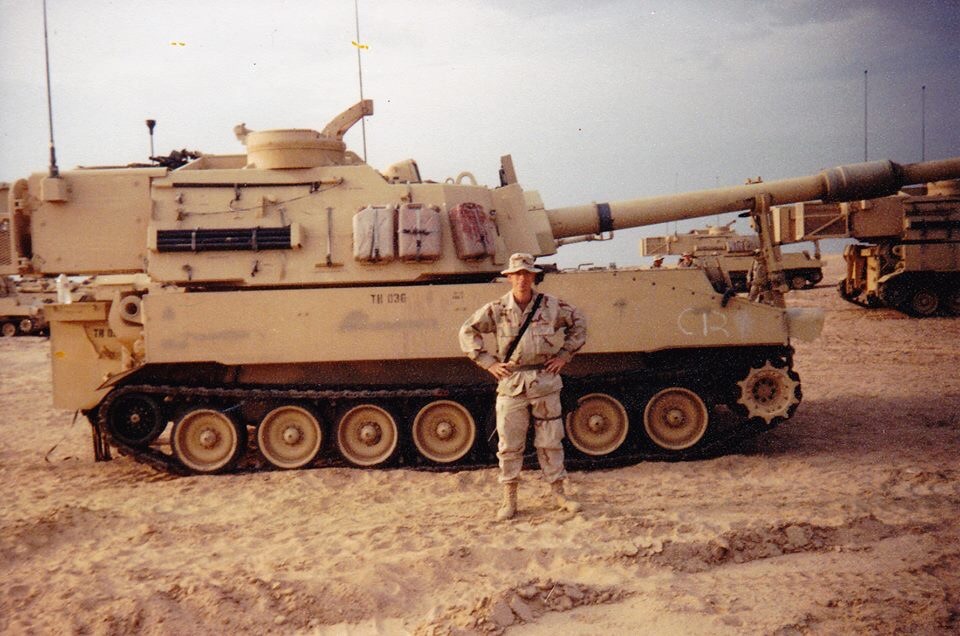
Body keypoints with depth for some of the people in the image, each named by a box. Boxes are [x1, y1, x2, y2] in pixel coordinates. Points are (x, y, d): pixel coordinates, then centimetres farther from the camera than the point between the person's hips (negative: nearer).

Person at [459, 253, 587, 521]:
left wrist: (564, 355, 6)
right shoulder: (496, 309, -3)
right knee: (509, 445, 4)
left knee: (550, 441, 8)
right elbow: (468, 331, 5)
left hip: (545, 382, 1)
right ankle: (509, 499, 15)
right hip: (511, 384, 0)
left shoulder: (551, 305, -1)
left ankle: (559, 494, 22)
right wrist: (488, 362, -1)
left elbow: (578, 322, 13)